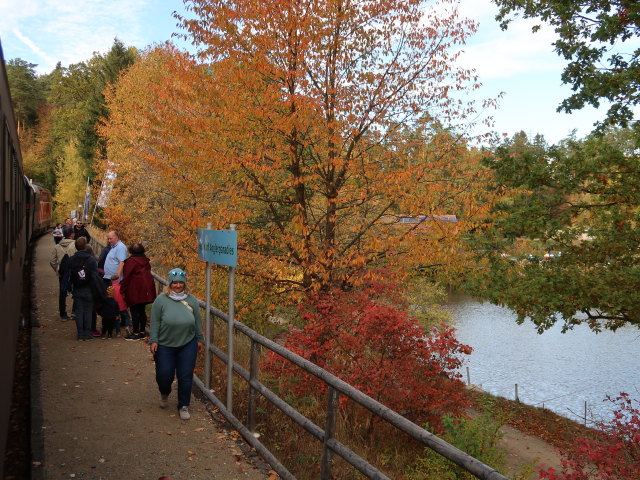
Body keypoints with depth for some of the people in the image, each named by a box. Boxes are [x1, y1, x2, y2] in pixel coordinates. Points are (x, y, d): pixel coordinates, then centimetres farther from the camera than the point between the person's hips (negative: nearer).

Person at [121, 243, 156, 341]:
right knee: (142, 310, 14)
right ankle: (142, 331, 18)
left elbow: (127, 276, -12)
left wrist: (122, 290, -5)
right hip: (146, 288, 8)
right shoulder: (145, 261, 12)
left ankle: (136, 333, -1)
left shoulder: (131, 261, -10)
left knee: (135, 311, -2)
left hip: (135, 290, -7)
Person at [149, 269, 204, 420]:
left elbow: (197, 322, 8)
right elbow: (155, 322, -4)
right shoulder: (161, 300, -7)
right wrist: (153, 340, -8)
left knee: (185, 377, 2)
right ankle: (164, 394, 40)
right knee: (164, 375, 4)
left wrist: (200, 339, 10)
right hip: (165, 346, -1)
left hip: (187, 345, 2)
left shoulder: (191, 300, 1)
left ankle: (183, 406, 19)